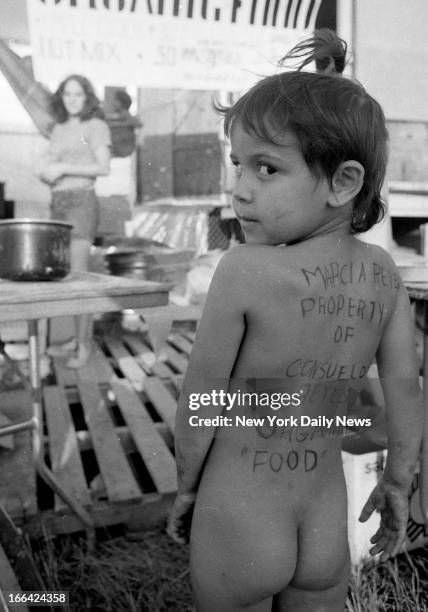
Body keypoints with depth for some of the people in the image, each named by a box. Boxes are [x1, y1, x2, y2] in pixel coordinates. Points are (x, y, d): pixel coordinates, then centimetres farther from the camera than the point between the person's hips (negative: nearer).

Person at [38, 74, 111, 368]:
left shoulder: (96, 126, 1)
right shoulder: (59, 129, 20)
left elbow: (103, 167, -10)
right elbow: (48, 165, 22)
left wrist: (63, 168, -13)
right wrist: (45, 171, -2)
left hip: (81, 201, -7)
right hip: (58, 203, 7)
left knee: (78, 273, -12)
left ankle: (84, 344, -7)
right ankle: (79, 337, 13)